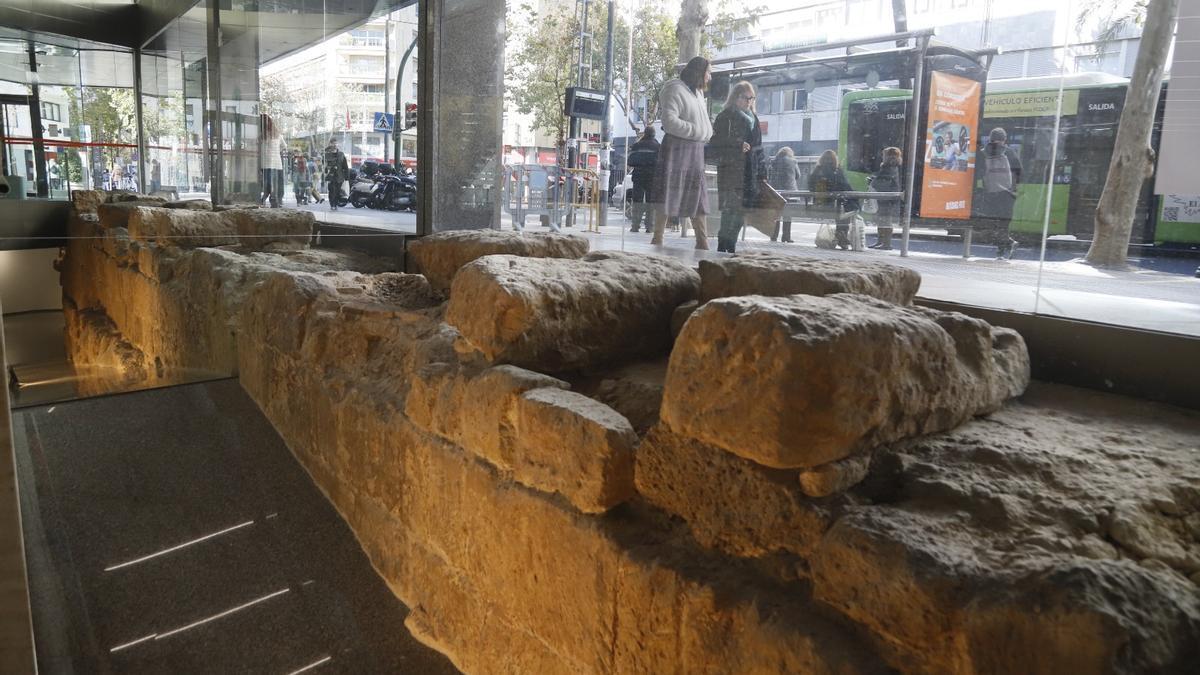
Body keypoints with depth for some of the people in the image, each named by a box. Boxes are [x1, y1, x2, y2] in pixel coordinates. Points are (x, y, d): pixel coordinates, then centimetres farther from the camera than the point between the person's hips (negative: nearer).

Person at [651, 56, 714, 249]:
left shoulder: (698, 92, 18)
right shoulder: (675, 90, -9)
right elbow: (669, 121, -20)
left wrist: (706, 133, 6)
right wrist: (696, 130, -19)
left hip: (696, 150, 9)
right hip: (676, 148, -9)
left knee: (698, 197, 9)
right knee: (667, 196, -5)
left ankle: (702, 242, 13)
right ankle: (657, 239, 2)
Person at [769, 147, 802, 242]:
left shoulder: (774, 162, 4)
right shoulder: (793, 162, 2)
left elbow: (772, 176, 10)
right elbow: (798, 176, 11)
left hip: (776, 189, 1)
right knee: (787, 214, 3)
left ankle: (774, 236, 7)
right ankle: (786, 237, 2)